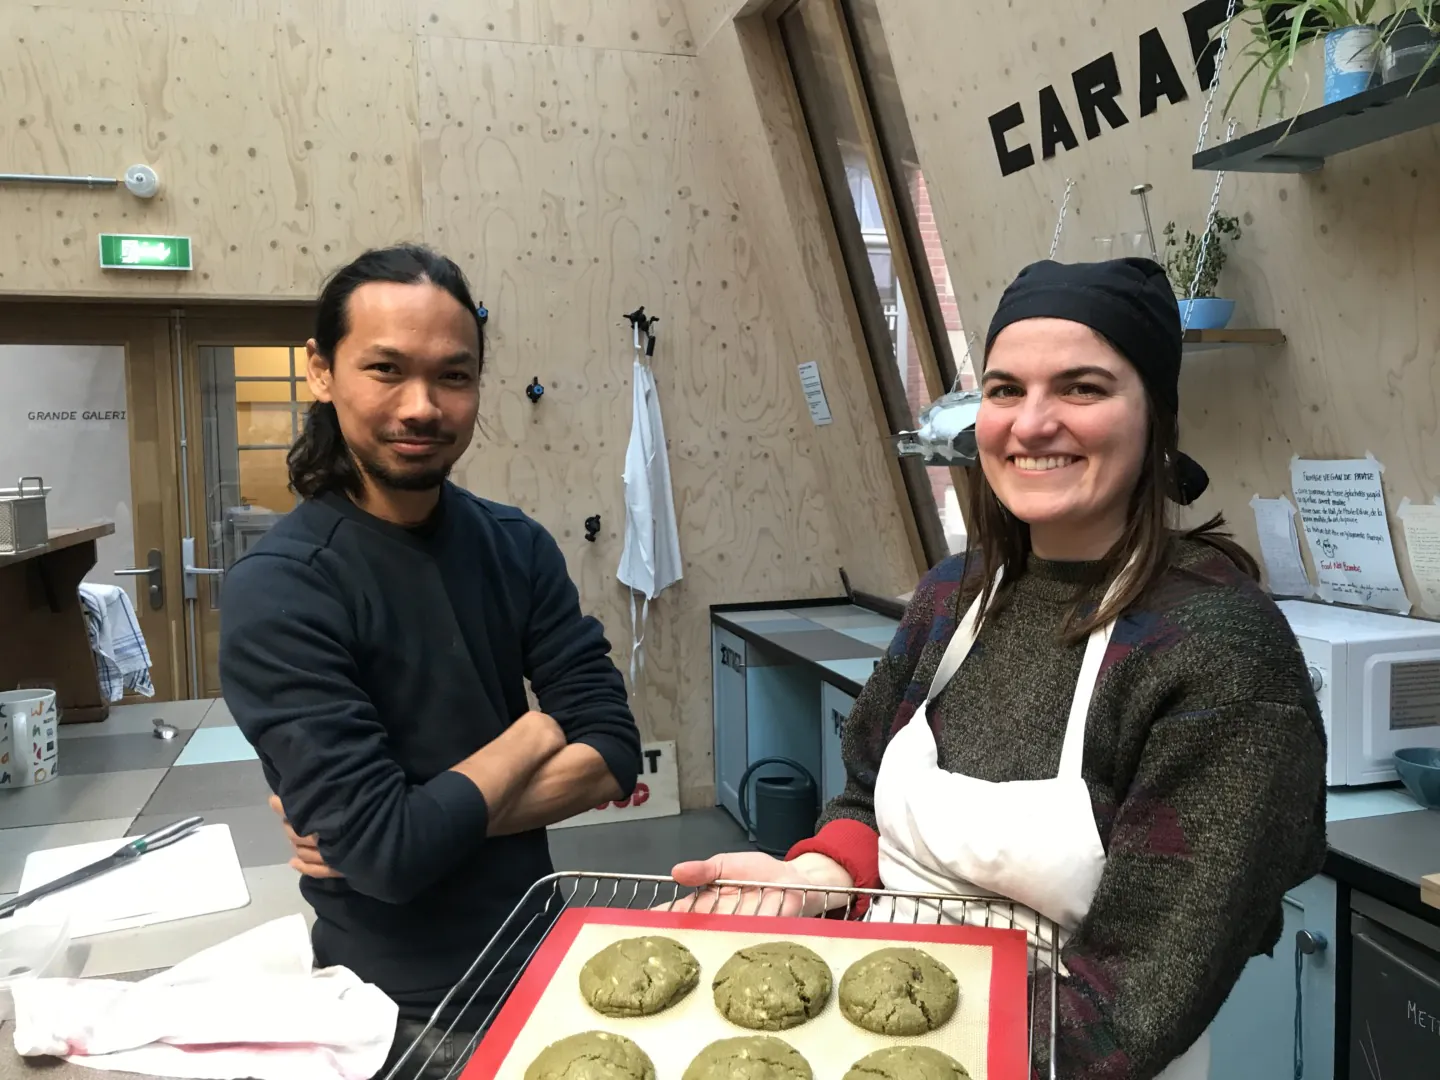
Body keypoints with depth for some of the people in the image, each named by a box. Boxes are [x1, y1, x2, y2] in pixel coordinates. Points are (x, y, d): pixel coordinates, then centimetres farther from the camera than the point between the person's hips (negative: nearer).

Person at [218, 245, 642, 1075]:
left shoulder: (516, 545, -6)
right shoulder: (280, 590, -22)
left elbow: (615, 755, -10)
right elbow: (389, 853, -26)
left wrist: (424, 815, -20)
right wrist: (535, 734, -13)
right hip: (407, 1007, -4)